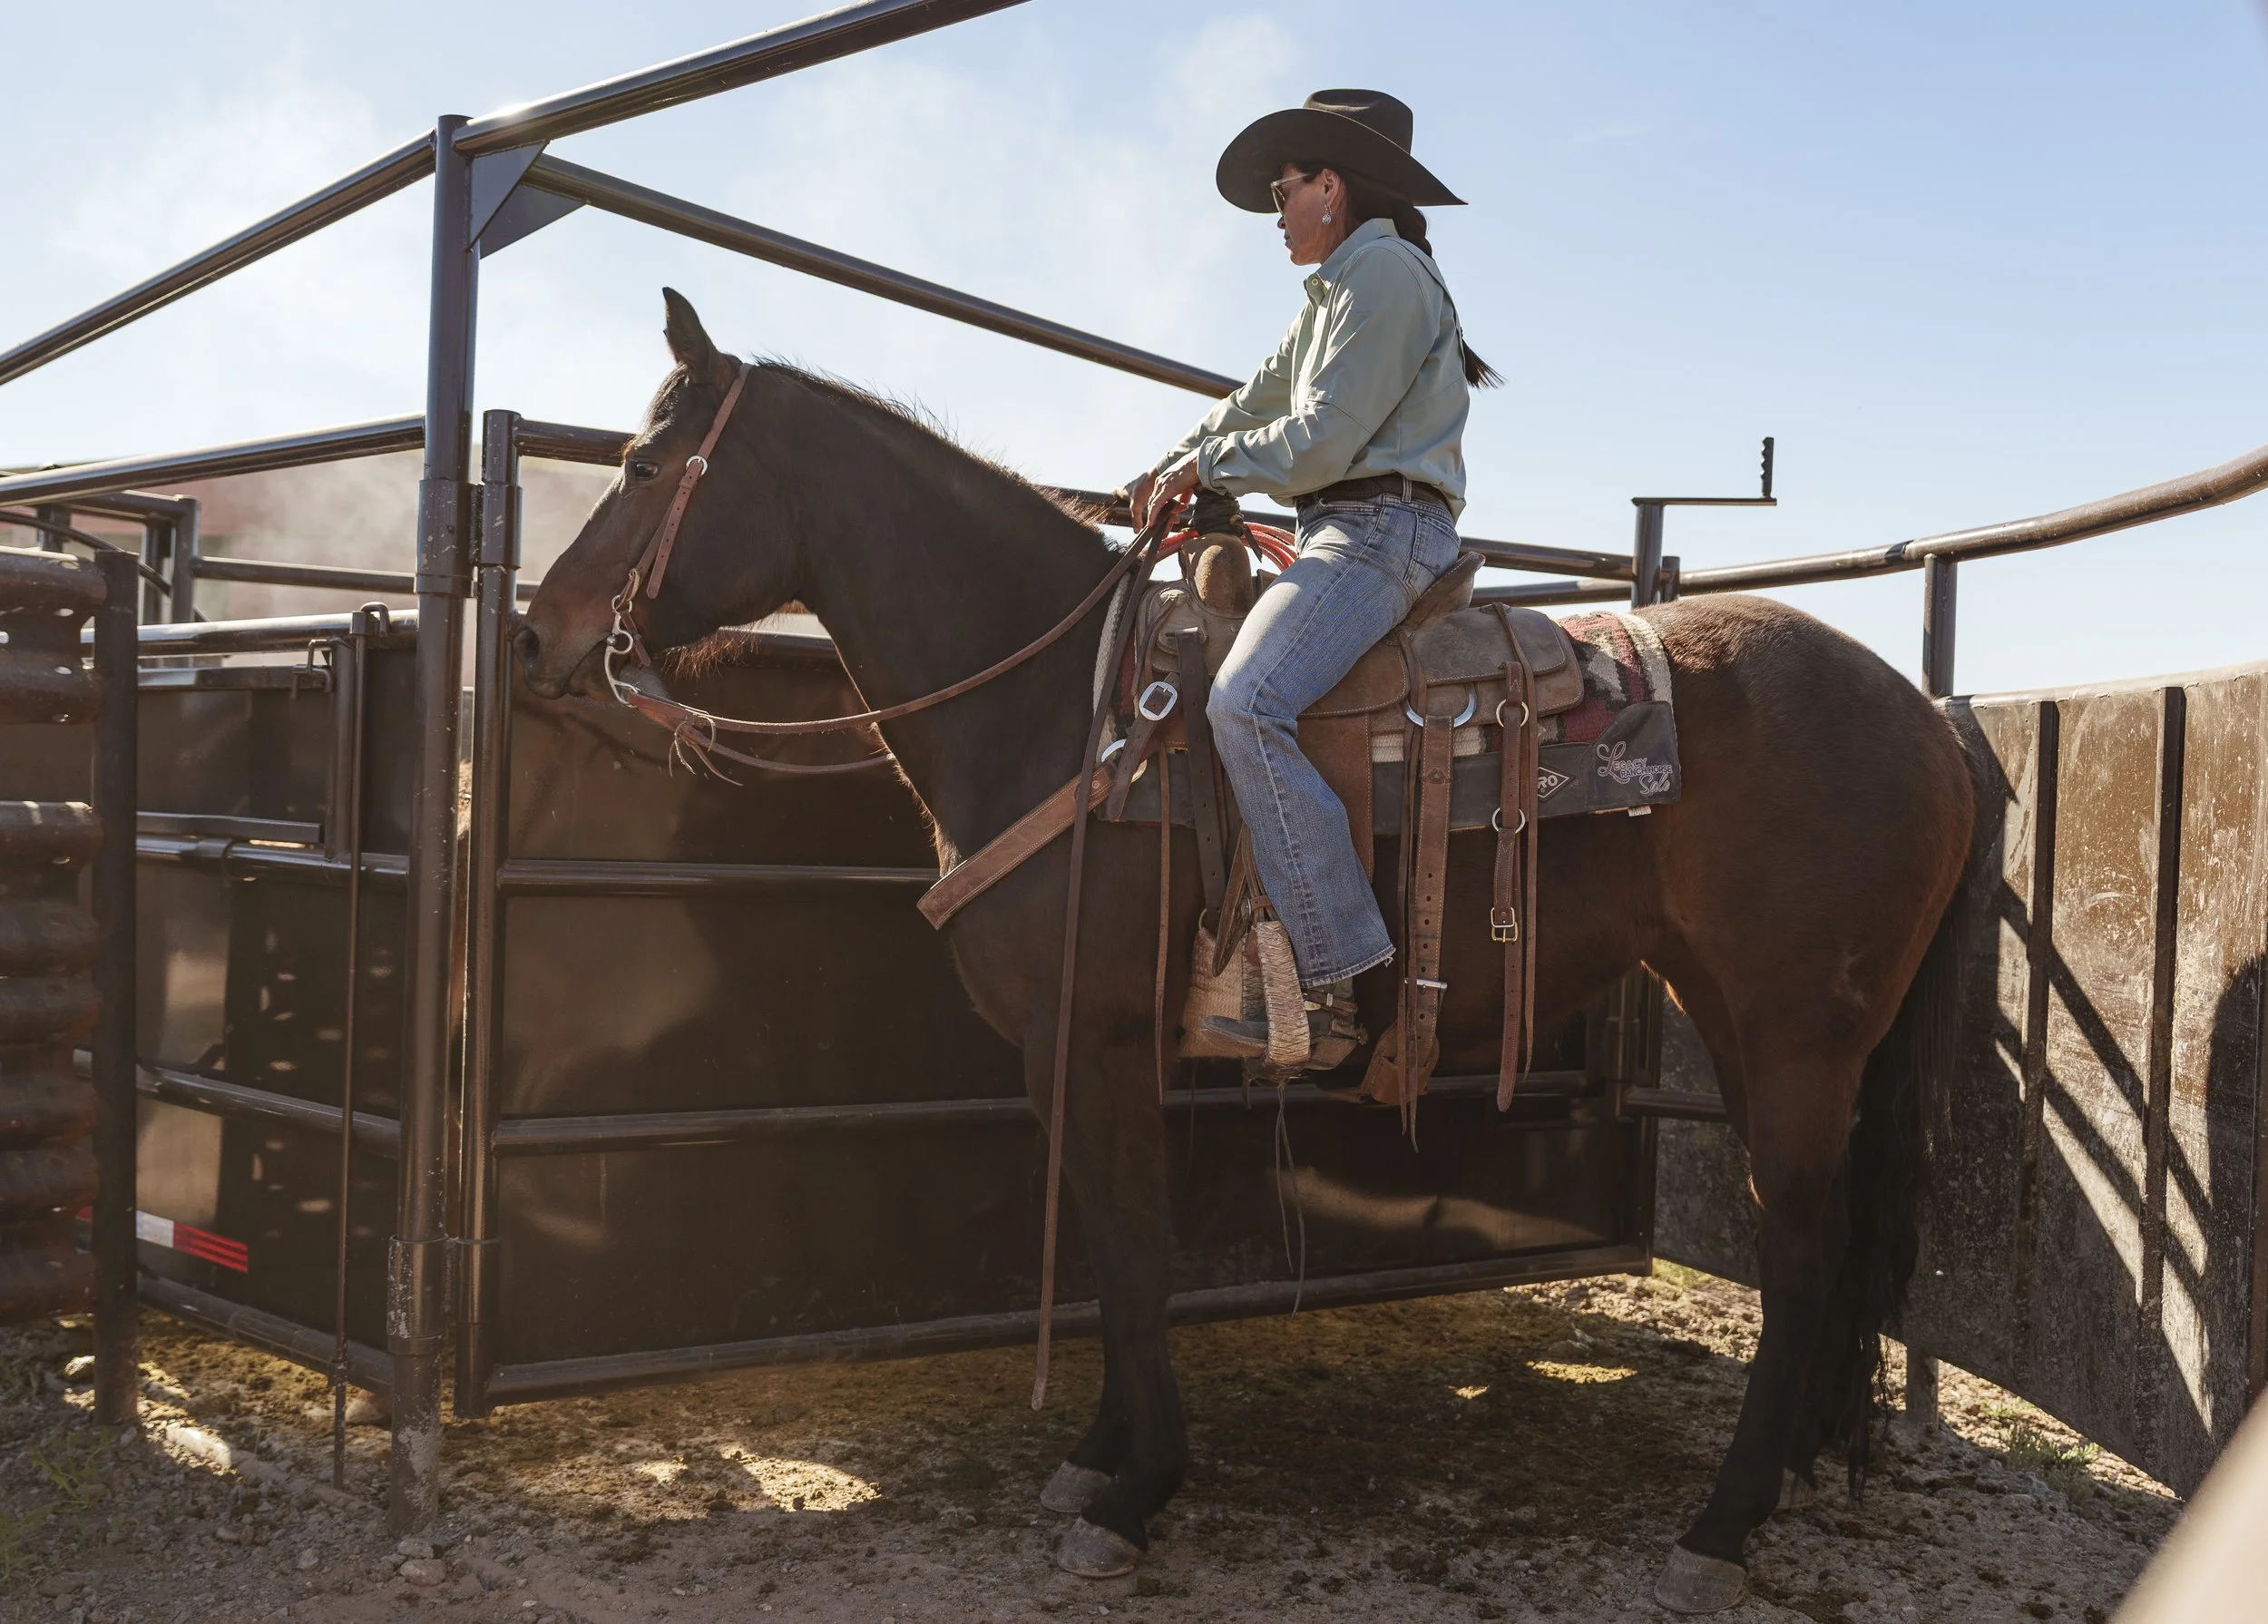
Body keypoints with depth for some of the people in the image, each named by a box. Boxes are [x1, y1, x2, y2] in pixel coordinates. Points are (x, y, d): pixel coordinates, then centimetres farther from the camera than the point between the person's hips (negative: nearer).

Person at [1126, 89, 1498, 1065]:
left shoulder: (1382, 269, -8)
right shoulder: (1340, 290, 26)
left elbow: (1323, 439, -16)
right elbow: (1261, 398, 28)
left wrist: (1208, 466, -3)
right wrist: (1177, 462, 13)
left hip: (1382, 529, -11)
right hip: (1353, 534, 12)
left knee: (1244, 705, -29)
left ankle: (1330, 986, -32)